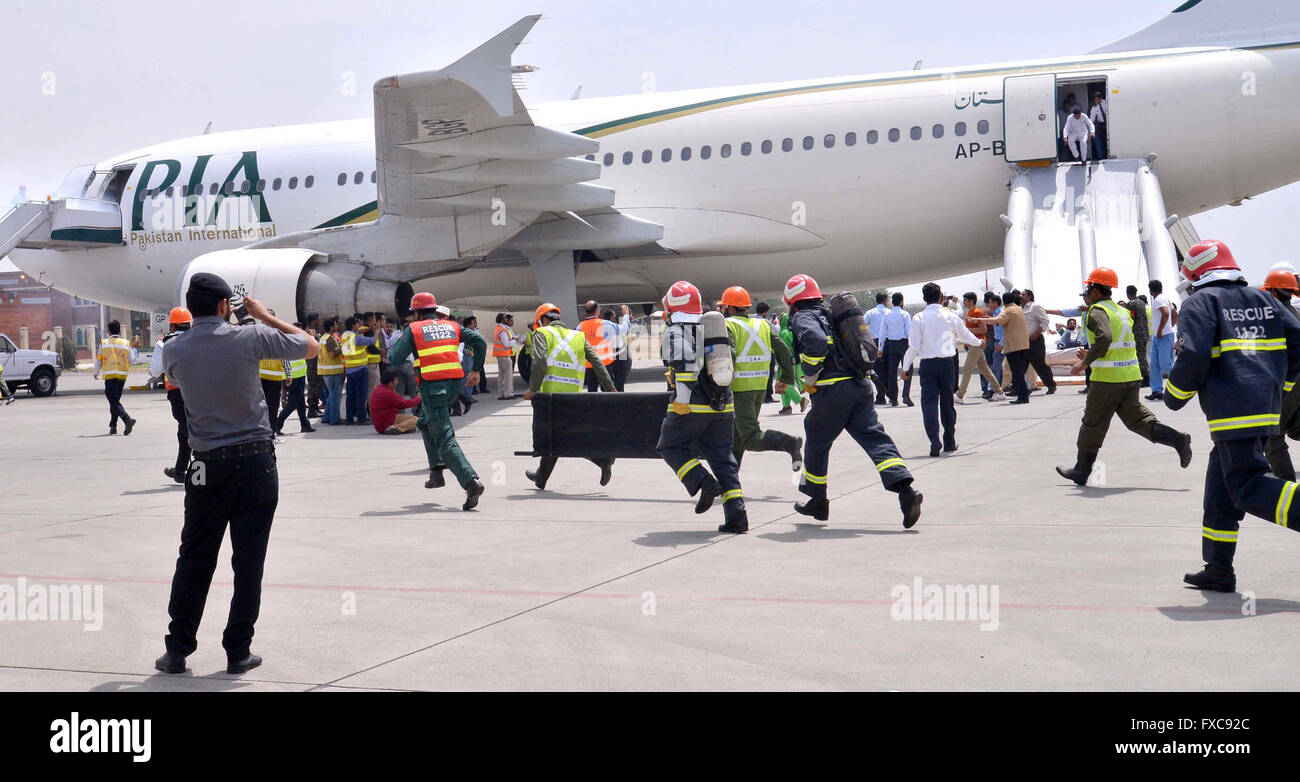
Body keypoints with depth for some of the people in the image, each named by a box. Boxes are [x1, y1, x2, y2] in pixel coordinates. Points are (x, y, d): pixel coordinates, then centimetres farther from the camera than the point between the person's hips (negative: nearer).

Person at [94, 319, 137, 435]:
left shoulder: (104, 343, 0)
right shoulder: (126, 343, 6)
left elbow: (99, 360, 4)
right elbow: (132, 360, 6)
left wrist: (96, 373, 20)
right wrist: (134, 349, 24)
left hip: (110, 375, -4)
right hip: (122, 375, 4)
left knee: (114, 401, -6)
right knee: (115, 400, 18)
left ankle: (128, 420, -29)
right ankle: (113, 426, 21)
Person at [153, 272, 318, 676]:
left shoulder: (174, 350, -1)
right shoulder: (249, 337, -9)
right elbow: (311, 346, 3)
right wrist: (265, 316, 12)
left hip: (207, 465, 2)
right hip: (256, 461, -2)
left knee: (194, 559, 11)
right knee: (248, 560, 4)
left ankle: (177, 650, 14)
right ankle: (238, 651, 9)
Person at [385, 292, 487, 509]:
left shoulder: (413, 329, 3)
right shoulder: (451, 326, 15)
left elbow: (395, 358, -1)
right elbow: (479, 341, 6)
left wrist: (397, 342, 20)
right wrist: (476, 369, 14)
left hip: (432, 387, -6)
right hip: (454, 384, 6)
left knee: (445, 439, -7)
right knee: (425, 424, 29)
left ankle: (471, 482, -23)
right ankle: (437, 470, 20)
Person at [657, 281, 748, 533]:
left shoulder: (675, 331, -8)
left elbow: (685, 362, -22)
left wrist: (682, 398, -19)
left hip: (692, 407, -6)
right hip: (724, 405, 6)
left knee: (671, 447, 14)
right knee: (722, 456, 11)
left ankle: (704, 483, -8)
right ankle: (737, 514, 2)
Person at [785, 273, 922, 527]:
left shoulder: (803, 318, -3)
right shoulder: (831, 313, 22)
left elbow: (817, 342, -24)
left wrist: (810, 377, -12)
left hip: (832, 391, -6)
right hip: (860, 385, 7)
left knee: (816, 444, 12)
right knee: (875, 438, -1)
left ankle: (818, 501, 24)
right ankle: (905, 490, -18)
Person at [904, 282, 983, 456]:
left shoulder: (918, 318, -6)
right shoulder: (950, 316, 0)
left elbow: (914, 347, -7)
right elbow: (966, 336, 16)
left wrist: (906, 367, 4)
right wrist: (979, 343, 36)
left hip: (927, 364, -2)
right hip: (947, 363, 2)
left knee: (929, 402, -2)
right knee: (947, 402, 13)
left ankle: (934, 441, -17)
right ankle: (949, 442, 21)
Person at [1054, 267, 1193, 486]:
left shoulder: (1097, 311, -10)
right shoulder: (1121, 310, 17)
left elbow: (1104, 338, -27)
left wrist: (1085, 362, -20)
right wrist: (1091, 356, 23)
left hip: (1108, 378, -8)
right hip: (1132, 375, 8)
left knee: (1093, 424, 2)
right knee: (1137, 418, 11)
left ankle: (1081, 471, 11)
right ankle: (1177, 439, -5)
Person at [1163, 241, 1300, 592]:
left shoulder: (1200, 302, -2)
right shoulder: (1261, 299, 18)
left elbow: (1193, 356, -14)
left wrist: (1174, 395, 2)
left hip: (1233, 412, -8)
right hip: (1266, 410, 8)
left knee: (1249, 489, -8)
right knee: (1221, 488, 14)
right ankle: (1219, 570, 16)